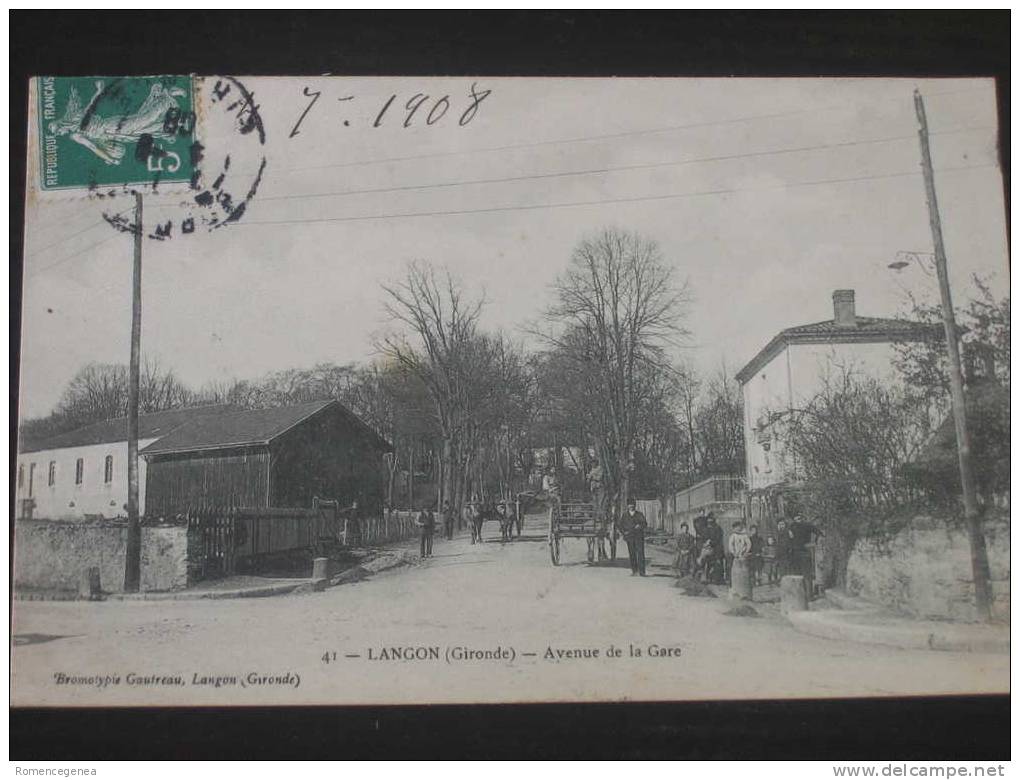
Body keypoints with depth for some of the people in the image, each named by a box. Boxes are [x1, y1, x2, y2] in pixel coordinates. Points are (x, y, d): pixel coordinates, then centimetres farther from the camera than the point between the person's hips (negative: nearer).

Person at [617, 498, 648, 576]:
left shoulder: (639, 515, 8)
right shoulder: (625, 515, 11)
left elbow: (645, 524, 0)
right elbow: (619, 525, 14)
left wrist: (640, 526, -21)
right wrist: (623, 532, 1)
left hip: (639, 537, -1)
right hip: (629, 537, 1)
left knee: (640, 553, -9)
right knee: (632, 554, -1)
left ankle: (641, 571, -9)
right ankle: (634, 571, 4)